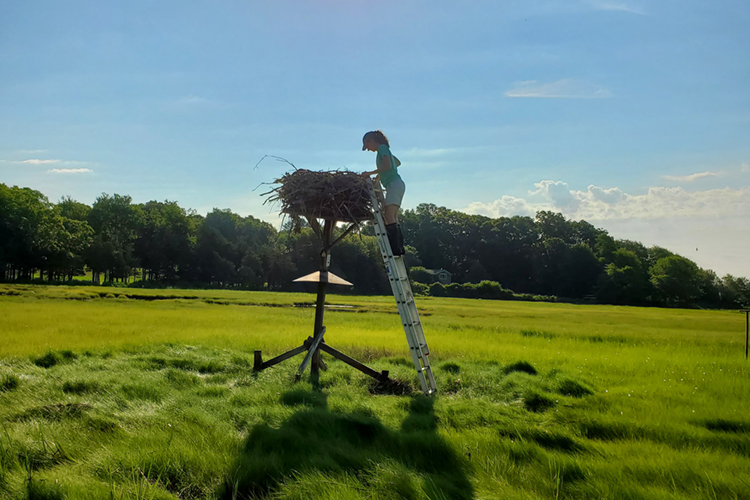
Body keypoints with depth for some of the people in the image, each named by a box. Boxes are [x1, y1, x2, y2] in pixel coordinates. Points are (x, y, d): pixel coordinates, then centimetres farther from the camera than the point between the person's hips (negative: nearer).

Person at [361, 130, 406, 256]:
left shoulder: (382, 148, -5)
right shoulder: (383, 149, 23)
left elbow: (387, 166, -19)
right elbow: (397, 163, 37)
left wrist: (370, 173, -14)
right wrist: (380, 173, 34)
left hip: (394, 184, -10)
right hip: (395, 185, 10)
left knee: (389, 217, -16)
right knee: (393, 218, 7)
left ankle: (396, 249, -22)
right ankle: (399, 248, 4)